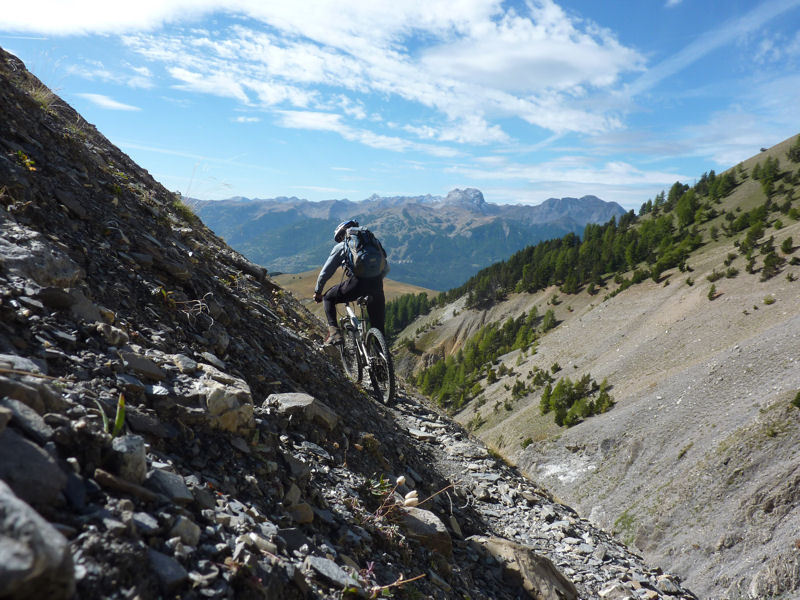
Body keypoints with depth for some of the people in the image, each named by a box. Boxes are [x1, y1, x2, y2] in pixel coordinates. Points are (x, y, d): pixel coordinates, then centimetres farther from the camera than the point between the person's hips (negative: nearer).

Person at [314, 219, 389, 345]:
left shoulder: (341, 246, 18)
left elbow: (325, 272, 18)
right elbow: (386, 268, 31)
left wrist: (317, 292, 31)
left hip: (357, 283, -3)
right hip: (377, 285, 3)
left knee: (328, 298, 22)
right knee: (378, 328, 16)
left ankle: (334, 332, 6)